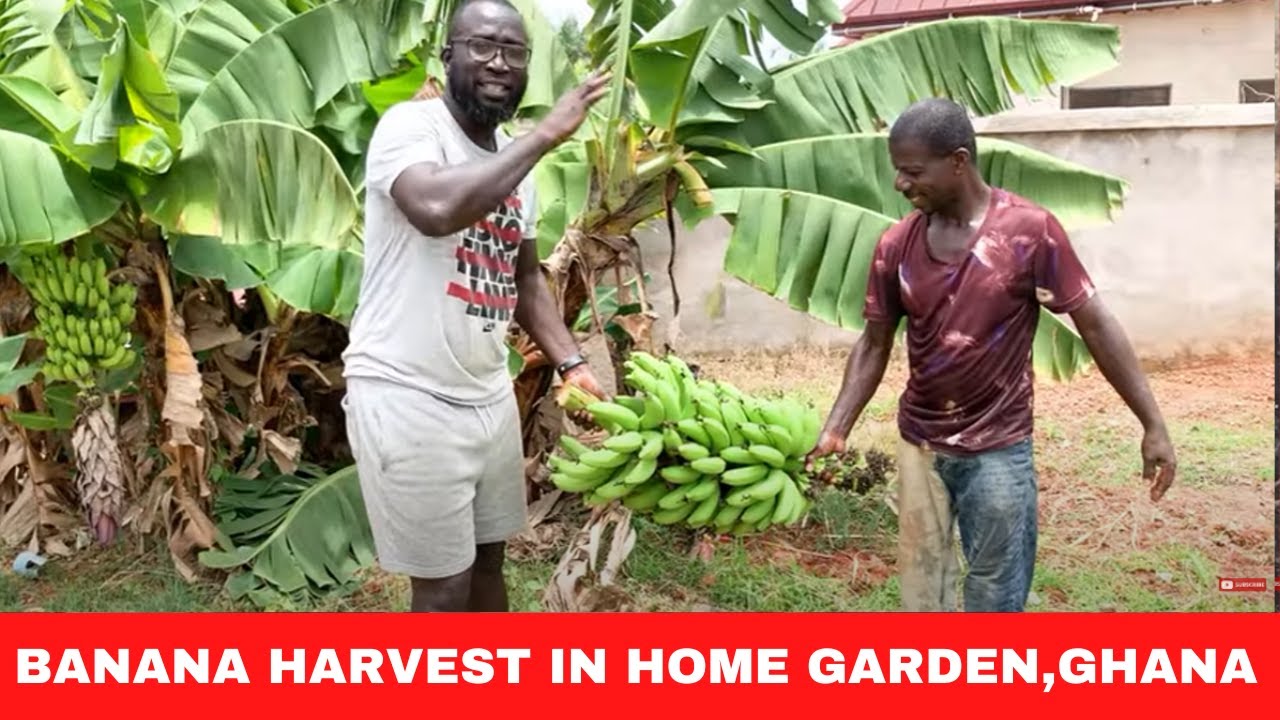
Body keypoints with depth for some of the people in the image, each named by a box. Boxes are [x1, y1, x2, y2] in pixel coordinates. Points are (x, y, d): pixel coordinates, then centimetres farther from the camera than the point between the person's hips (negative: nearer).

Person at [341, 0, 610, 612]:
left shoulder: (513, 159, 11)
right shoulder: (409, 125, -13)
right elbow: (437, 209, -35)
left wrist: (570, 363, 7)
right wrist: (545, 136, -25)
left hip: (489, 395, 8)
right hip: (408, 398, -7)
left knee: (487, 559, 20)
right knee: (444, 584, 3)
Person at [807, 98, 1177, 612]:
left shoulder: (1030, 230, -13)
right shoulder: (895, 246, -3)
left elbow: (1095, 325, -9)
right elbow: (874, 346, 5)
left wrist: (1152, 425, -9)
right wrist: (835, 428, -6)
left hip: (998, 449, -3)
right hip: (919, 444, 4)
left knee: (995, 597, 7)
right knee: (921, 588, 13)